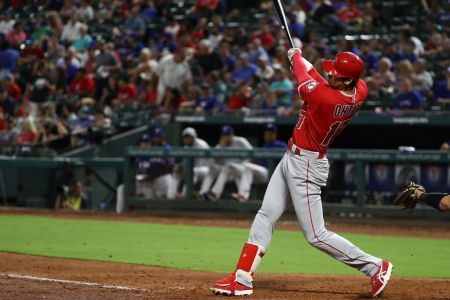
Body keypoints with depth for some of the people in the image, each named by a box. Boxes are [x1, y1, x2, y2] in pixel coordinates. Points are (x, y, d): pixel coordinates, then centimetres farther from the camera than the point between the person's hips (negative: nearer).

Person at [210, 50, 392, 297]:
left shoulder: (325, 98, -30)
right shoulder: (360, 91, -7)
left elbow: (305, 79, -9)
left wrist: (296, 56, 11)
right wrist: (301, 62, 7)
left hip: (305, 165, -10)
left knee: (316, 235, -3)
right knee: (266, 216, 11)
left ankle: (375, 266, 6)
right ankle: (242, 279, 14)